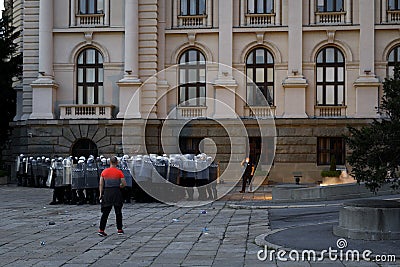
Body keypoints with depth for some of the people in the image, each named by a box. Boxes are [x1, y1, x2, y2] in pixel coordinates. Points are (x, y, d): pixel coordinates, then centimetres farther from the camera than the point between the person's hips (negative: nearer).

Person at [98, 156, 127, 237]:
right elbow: (124, 184, -5)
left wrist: (101, 194, 8)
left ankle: (101, 230, -2)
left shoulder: (104, 172, 4)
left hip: (107, 192, 2)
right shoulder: (119, 172, -4)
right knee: (118, 212, 11)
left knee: (105, 212, 4)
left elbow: (101, 184, 3)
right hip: (116, 193, -2)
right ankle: (120, 230, 15)